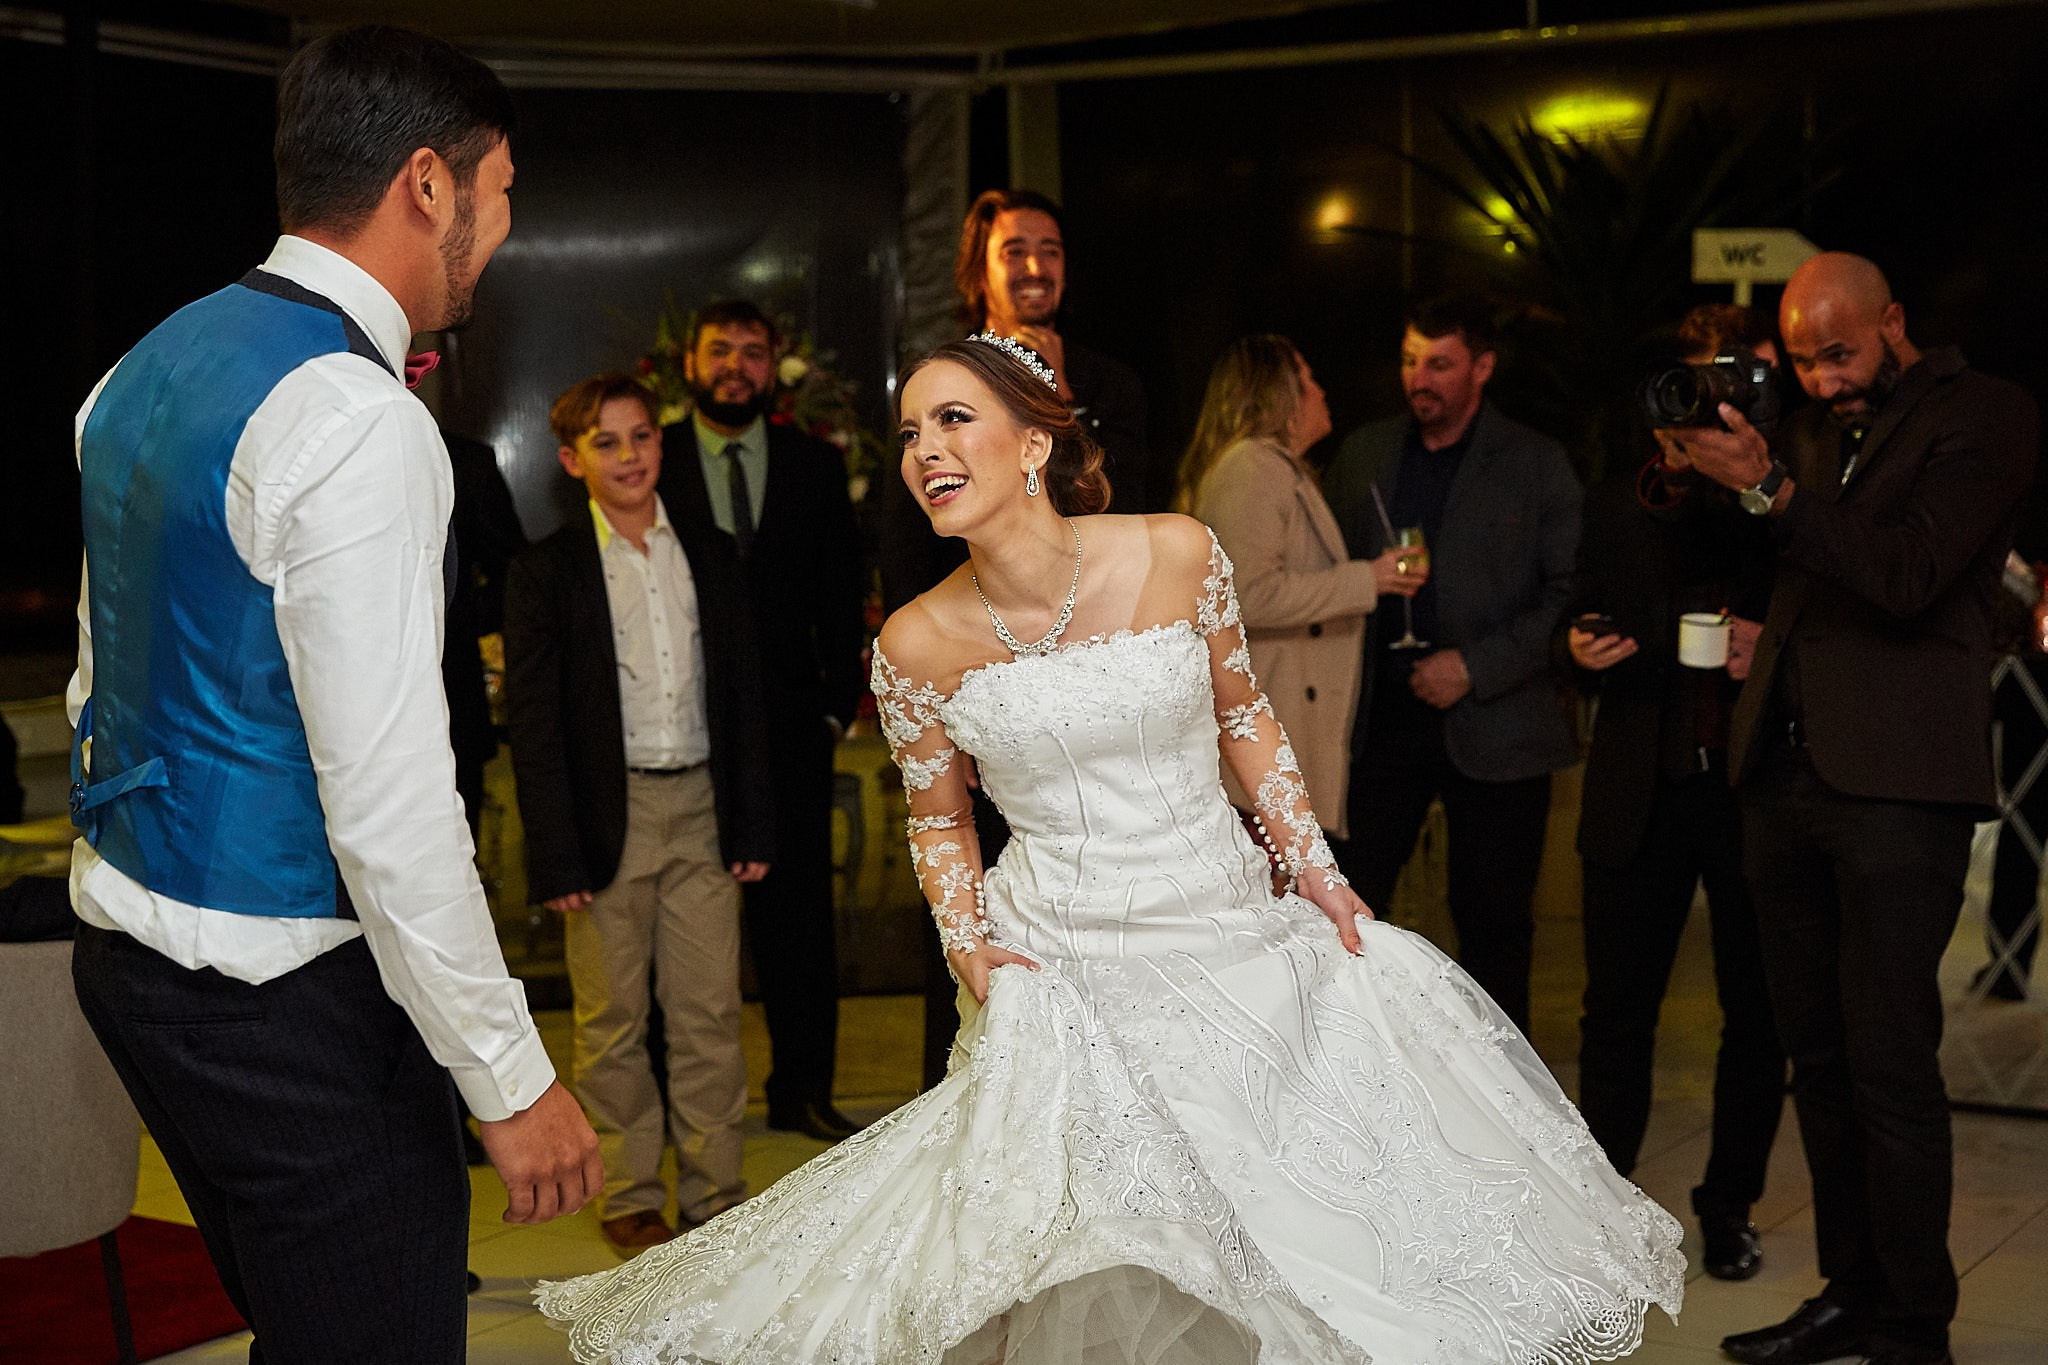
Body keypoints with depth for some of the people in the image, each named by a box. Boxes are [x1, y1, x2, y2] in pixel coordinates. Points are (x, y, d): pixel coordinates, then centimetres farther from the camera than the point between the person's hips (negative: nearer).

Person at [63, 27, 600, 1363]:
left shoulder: (146, 370, 10)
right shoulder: (359, 422, -20)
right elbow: (386, 800, -22)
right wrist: (510, 1075, -18)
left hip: (126, 940, 10)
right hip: (284, 994, -9)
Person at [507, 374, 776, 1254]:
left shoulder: (710, 557, 9)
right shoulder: (546, 572, -2)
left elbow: (744, 696, 11)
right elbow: (532, 723, -4)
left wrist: (753, 821, 5)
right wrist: (555, 854, -10)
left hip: (703, 812, 3)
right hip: (606, 812, -3)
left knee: (710, 1010, 5)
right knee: (612, 1017, 5)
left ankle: (715, 1191, 16)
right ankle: (629, 1196, 17)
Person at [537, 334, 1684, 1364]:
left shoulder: (1176, 553, -9)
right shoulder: (921, 642, -9)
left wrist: (1316, 867, 5)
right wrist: (970, 946, -7)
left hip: (1236, 937, 2)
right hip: (1067, 969, -1)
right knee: (1108, 1266, -4)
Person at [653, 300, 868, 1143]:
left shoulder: (815, 467, 9)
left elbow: (843, 597, 11)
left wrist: (837, 705, 4)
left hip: (789, 726, 2)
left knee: (798, 913, 7)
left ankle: (803, 1088, 18)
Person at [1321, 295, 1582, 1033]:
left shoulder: (1538, 465, 0)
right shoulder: (1363, 453, 11)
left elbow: (1572, 592, -4)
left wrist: (1475, 667, -12)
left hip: (1495, 726, -3)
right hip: (1382, 718, 3)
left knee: (1493, 919, 4)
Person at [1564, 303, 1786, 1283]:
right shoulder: (1614, 507, 9)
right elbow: (1581, 624, 16)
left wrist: (1773, 651, -17)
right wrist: (1580, 650, -6)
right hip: (1641, 793, 2)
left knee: (1756, 1010, 8)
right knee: (1617, 1004, 7)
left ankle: (1729, 1205, 23)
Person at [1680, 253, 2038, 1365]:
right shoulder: (1810, 429, 19)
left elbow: (1906, 576, -14)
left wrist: (1768, 490, -17)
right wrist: (1697, 470, 7)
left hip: (1897, 781, -7)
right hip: (1785, 771, 7)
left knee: (1889, 1061, -7)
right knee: (1818, 1053, 10)